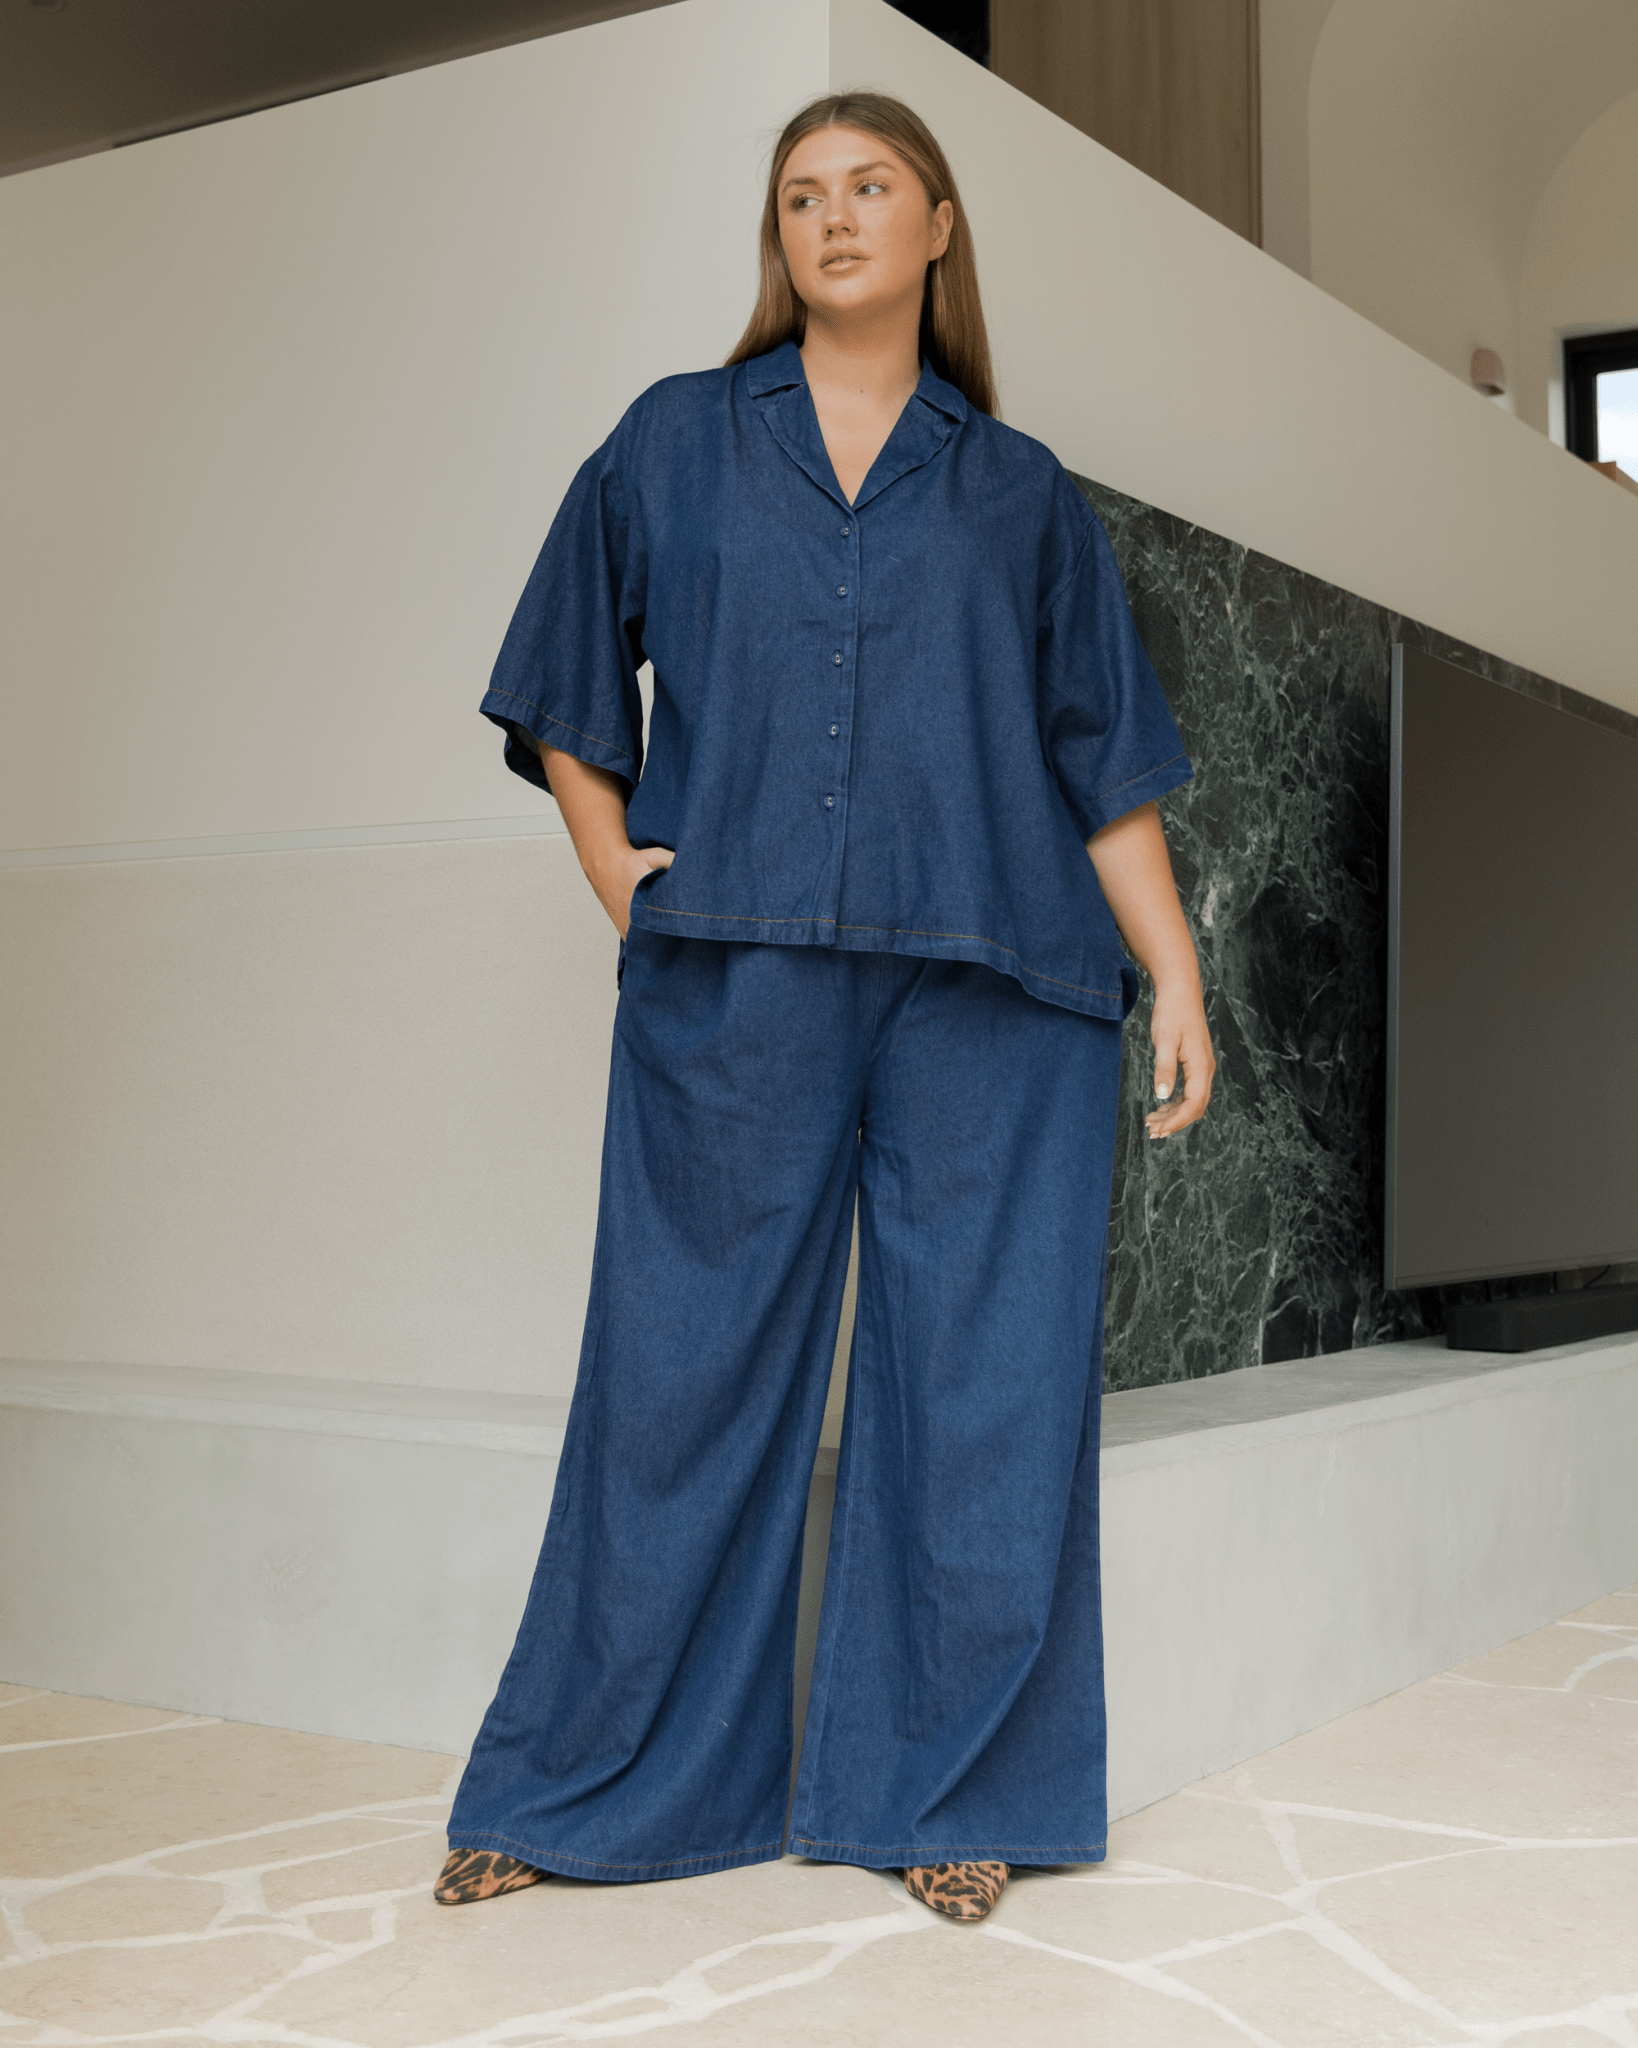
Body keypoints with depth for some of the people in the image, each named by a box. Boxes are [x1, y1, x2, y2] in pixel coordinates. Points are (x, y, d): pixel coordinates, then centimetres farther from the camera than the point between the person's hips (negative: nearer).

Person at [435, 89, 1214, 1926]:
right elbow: (566, 697, 17)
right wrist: (620, 880, 3)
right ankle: (591, 1787, 19)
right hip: (730, 980, 0)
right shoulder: (674, 446, 14)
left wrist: (1176, 976, 3)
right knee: (687, 1368, 4)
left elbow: (1105, 764, 11)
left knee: (983, 1377, 0)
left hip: (985, 991, 1)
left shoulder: (1022, 496, 14)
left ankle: (948, 1789, 16)